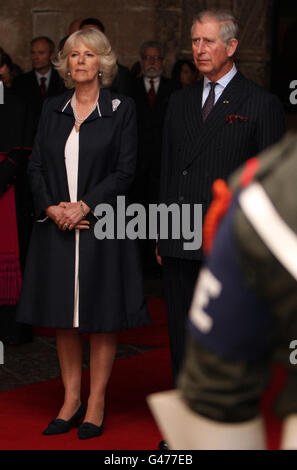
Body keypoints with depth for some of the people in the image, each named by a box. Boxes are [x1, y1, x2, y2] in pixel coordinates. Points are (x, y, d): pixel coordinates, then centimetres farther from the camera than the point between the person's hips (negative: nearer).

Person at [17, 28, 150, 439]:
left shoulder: (121, 109, -1)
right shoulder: (53, 109, 11)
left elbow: (125, 170, -6)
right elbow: (36, 166, 7)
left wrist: (84, 206, -15)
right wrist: (52, 207, -9)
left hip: (101, 224, -3)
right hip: (57, 225, 4)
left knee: (102, 319, 1)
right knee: (64, 318, 7)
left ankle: (96, 404, 10)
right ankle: (70, 400, 16)